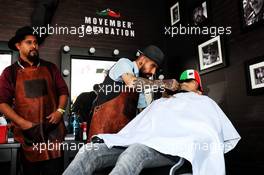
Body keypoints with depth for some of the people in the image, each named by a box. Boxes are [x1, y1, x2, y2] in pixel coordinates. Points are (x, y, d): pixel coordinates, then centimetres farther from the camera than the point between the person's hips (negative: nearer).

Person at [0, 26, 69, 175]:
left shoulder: (50, 68, 9)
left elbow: (63, 91, 11)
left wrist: (60, 111, -6)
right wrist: (22, 123, -12)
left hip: (53, 130, 1)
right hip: (28, 134, 0)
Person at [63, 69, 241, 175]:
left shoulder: (203, 102, 27)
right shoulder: (160, 102, 38)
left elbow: (229, 137, 20)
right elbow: (136, 125, 29)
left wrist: (207, 153, 5)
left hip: (170, 145, -5)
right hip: (139, 141, 5)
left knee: (133, 154, -39)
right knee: (88, 152, -18)